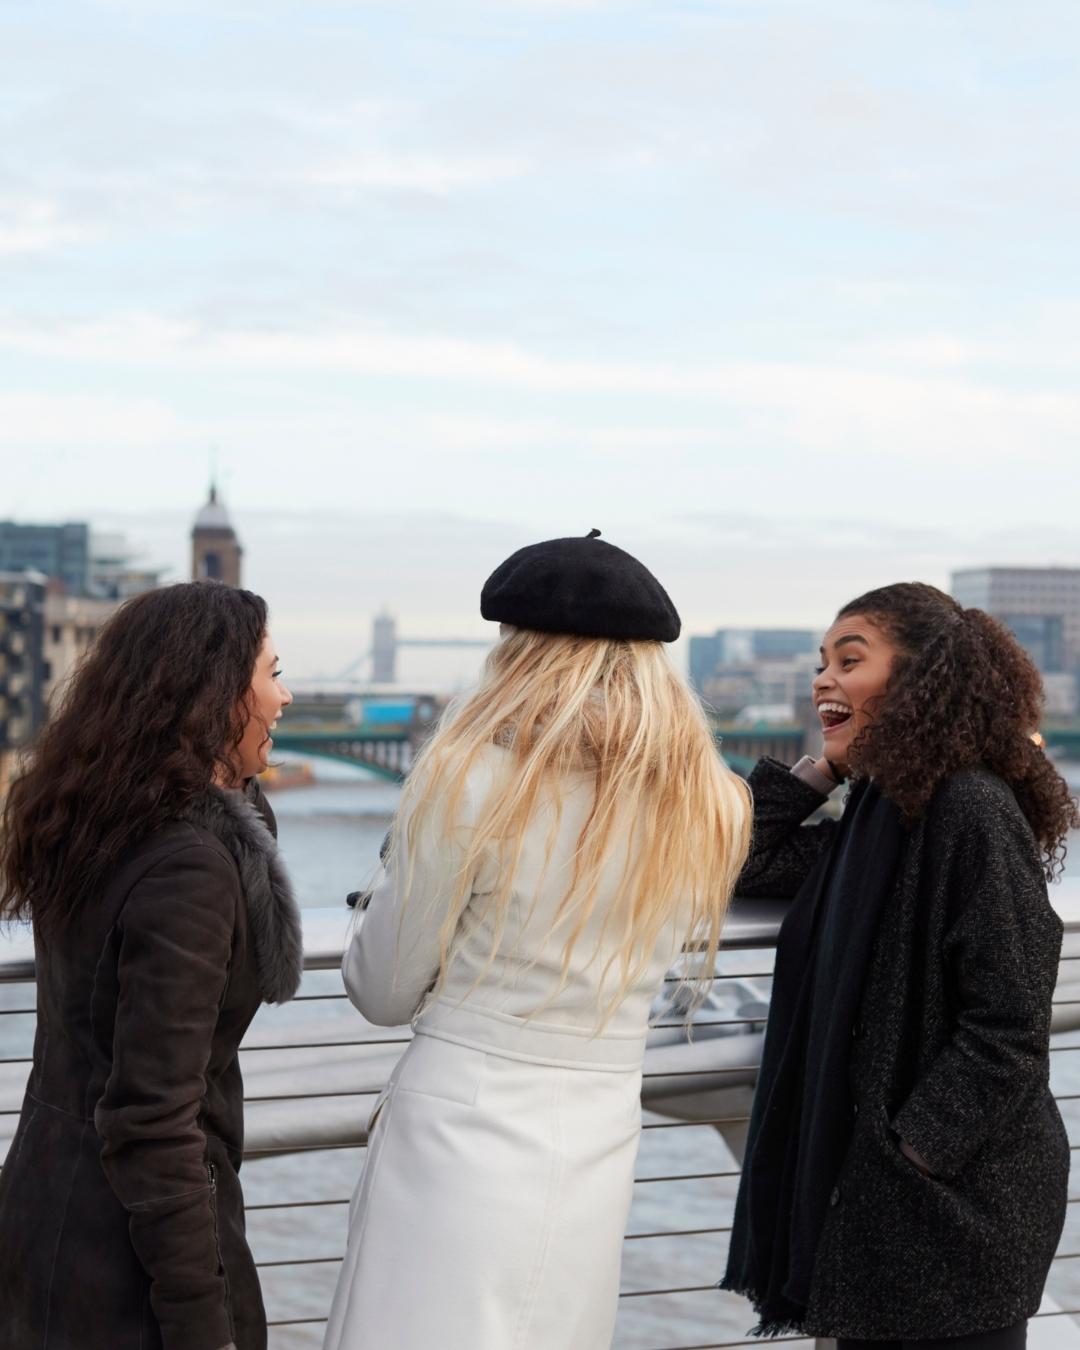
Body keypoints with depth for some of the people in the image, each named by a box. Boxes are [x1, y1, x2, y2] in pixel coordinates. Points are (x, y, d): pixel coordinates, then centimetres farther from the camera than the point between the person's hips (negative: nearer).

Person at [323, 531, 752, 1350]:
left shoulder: (474, 778, -11)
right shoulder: (705, 808, 2)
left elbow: (382, 993, -1)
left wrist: (404, 887, 16)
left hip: (464, 1132, -5)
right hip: (601, 1146, 5)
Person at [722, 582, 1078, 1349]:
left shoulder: (972, 810, -18)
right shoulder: (879, 809, 10)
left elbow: (1010, 1029, -21)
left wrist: (911, 1152, -20)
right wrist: (824, 768, 6)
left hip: (958, 1193, -9)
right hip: (868, 1179, 9)